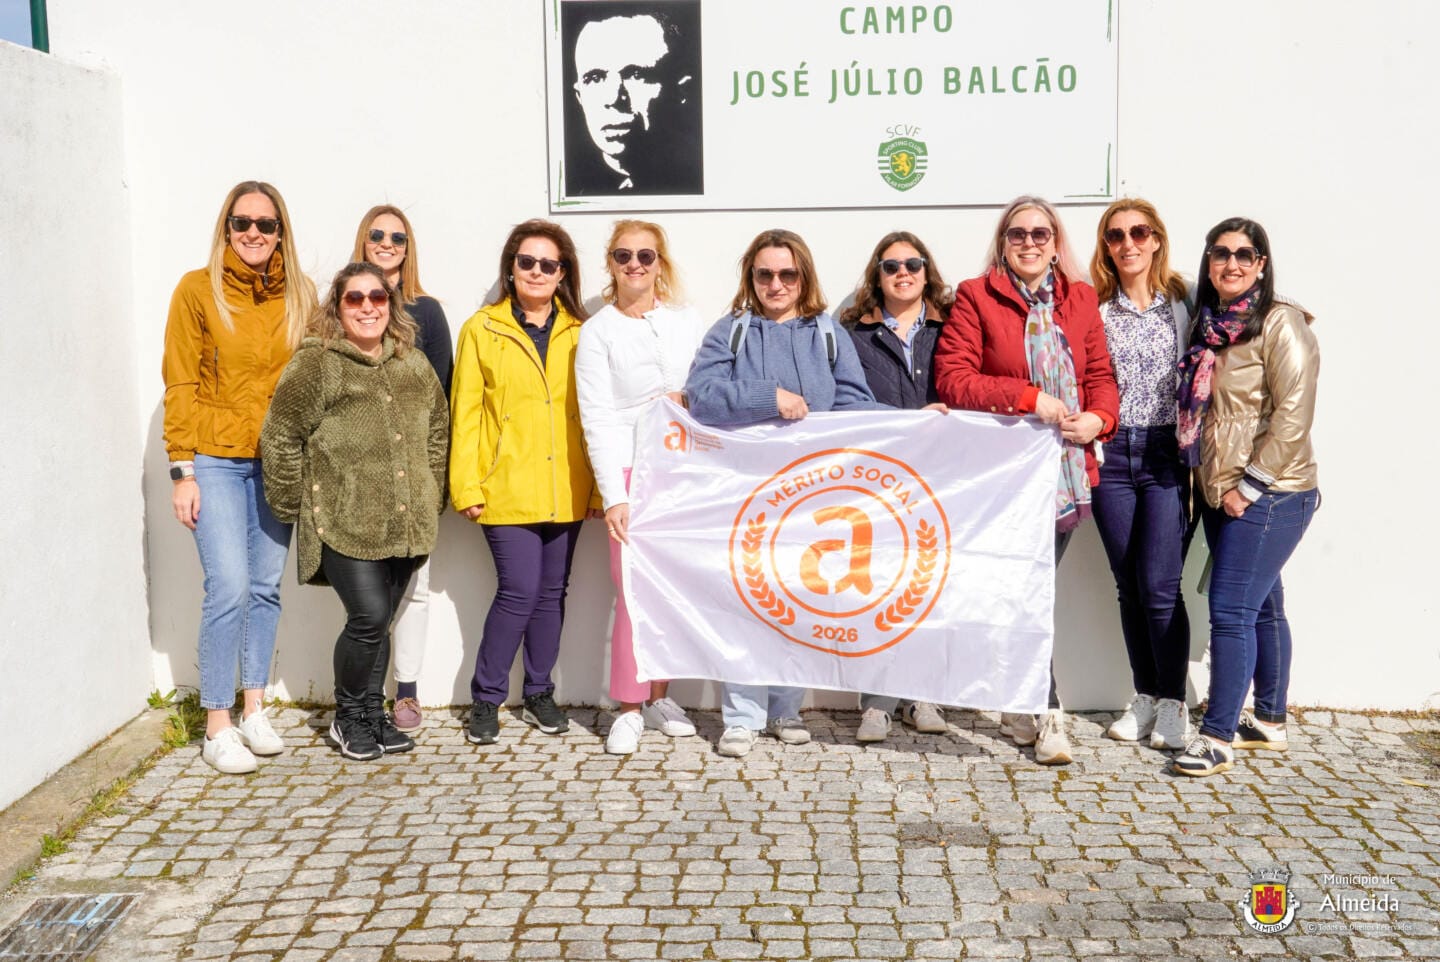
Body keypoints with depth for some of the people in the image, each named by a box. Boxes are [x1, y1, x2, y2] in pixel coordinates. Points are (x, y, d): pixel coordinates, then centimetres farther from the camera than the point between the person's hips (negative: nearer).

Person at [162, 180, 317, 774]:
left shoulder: (299, 295, 8)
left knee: (267, 587, 6)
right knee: (230, 587, -11)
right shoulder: (197, 289, -2)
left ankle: (254, 710, 20)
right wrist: (182, 471, -7)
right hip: (216, 459, -3)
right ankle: (217, 728, 1)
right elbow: (180, 385, -3)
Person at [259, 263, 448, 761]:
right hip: (345, 523, -5)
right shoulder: (315, 364, -7)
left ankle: (372, 714, 28)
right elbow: (280, 438, -6)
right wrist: (294, 507, -4)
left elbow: (438, 428, 21)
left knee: (379, 621, 12)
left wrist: (430, 492, 16)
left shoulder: (413, 364, 11)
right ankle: (348, 717, 11)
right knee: (369, 616, -12)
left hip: (404, 523, 5)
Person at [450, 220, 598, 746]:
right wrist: (466, 486, -6)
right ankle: (486, 698, 9)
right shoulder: (482, 329, 2)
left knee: (551, 592, 10)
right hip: (506, 488, -3)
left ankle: (539, 693, 25)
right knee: (519, 591, -9)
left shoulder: (579, 333, 9)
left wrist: (600, 483, 4)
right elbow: (465, 412, 0)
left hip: (565, 490, 3)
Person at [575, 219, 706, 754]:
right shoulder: (598, 332, 2)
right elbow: (598, 419, -4)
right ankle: (629, 709, 5)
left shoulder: (688, 323, 11)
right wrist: (614, 496, -11)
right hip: (632, 471, -3)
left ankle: (660, 697, 19)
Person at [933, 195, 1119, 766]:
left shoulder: (1080, 298, 14)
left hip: (1067, 473, 4)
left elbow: (1100, 373, 14)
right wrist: (1029, 397, -15)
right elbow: (953, 378, -8)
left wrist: (1098, 417, -7)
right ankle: (1048, 716, 2)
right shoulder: (975, 297, 1)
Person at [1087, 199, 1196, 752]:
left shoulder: (1184, 302, 3)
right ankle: (1145, 699, 21)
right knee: (1128, 586, 8)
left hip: (1166, 454, -2)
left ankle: (1173, 704, 9)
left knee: (1159, 586, -6)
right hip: (1111, 455, 2)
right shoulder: (1095, 308, 7)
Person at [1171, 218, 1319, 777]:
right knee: (1262, 607, 15)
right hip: (1220, 494, 7)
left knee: (1231, 610, -10)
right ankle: (1269, 724, 24)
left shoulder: (1281, 323, -10)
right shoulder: (1210, 326, 13)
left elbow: (1293, 417, -16)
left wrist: (1249, 486, -16)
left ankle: (1218, 737, -3)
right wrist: (1212, 484, 12)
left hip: (1270, 495, -7)